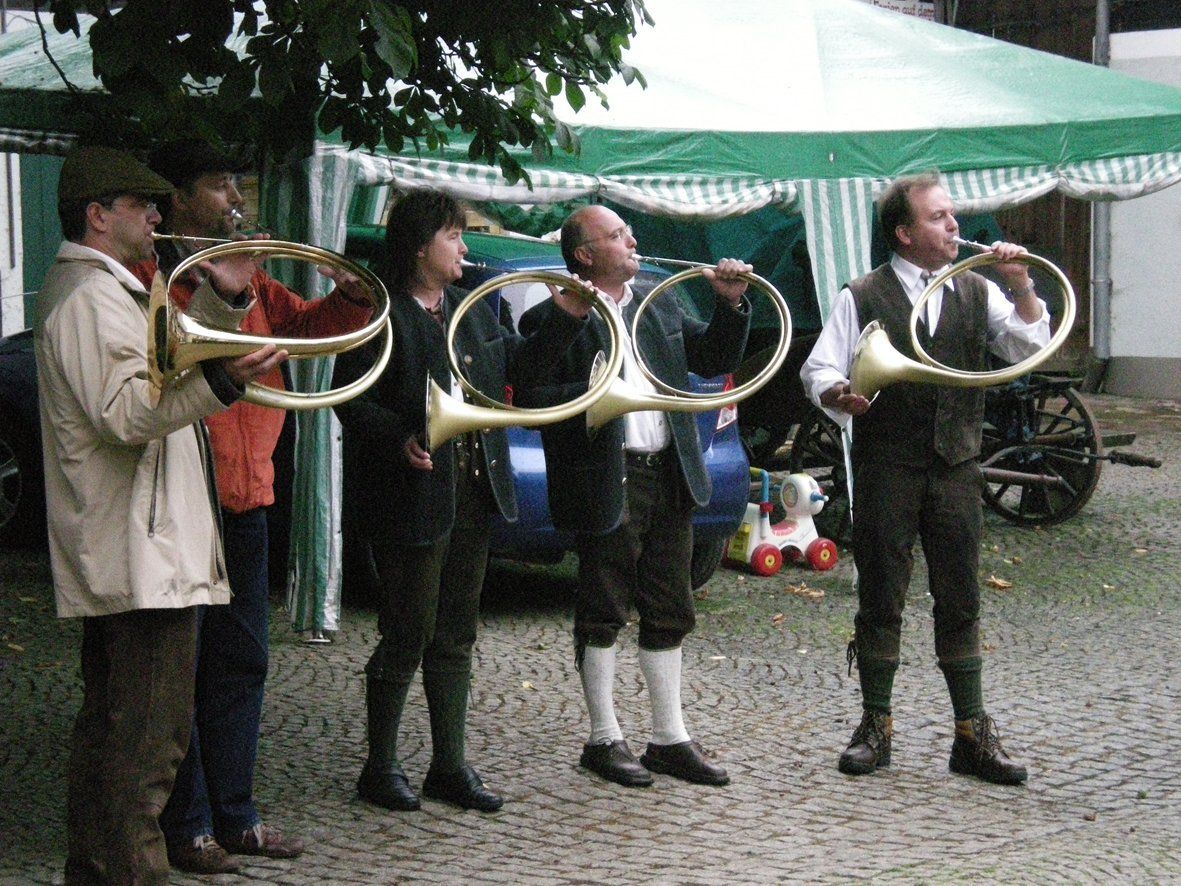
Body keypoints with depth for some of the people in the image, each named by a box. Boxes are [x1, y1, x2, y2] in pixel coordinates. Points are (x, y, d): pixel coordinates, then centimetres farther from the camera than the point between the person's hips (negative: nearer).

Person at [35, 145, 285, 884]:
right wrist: (218, 382, -40)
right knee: (146, 740, -10)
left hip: (118, 560, 12)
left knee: (111, 732, 17)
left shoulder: (107, 291, 21)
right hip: (143, 554, -12)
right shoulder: (89, 296, -14)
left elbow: (152, 387, 32)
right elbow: (124, 413, -26)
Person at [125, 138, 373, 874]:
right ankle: (186, 825, 9)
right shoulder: (148, 275, -9)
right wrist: (221, 301, -29)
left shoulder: (246, 275, 16)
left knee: (242, 661, 13)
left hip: (244, 494, 8)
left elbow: (307, 324, 11)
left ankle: (234, 812, 23)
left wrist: (349, 295, -7)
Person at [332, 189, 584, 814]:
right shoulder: (383, 315, -9)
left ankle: (450, 766, 20)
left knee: (455, 637, 12)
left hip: (474, 492, 8)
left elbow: (514, 359, 25)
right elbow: (351, 400, -14)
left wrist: (565, 319, 13)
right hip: (414, 497, -8)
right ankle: (380, 768, 12)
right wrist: (399, 440, -27)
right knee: (408, 635, -1)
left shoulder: (469, 309, 15)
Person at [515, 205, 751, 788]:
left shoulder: (660, 307, 14)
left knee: (668, 614, 11)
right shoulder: (551, 319, -7)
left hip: (670, 478, 7)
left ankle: (670, 739, 20)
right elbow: (530, 399, -14)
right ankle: (604, 740, 14)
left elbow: (714, 360, 18)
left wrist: (731, 306, 4)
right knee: (602, 615, 3)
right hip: (607, 485, -6)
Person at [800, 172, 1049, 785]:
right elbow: (817, 370, -1)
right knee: (880, 600, 3)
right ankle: (876, 726, 14)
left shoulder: (976, 293, 11)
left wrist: (1021, 285, -9)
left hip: (955, 465, 3)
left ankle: (972, 734, 10)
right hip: (886, 469, -2)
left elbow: (1030, 348, 4)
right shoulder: (863, 297, 1)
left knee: (960, 602, 4)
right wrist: (837, 395, -23)